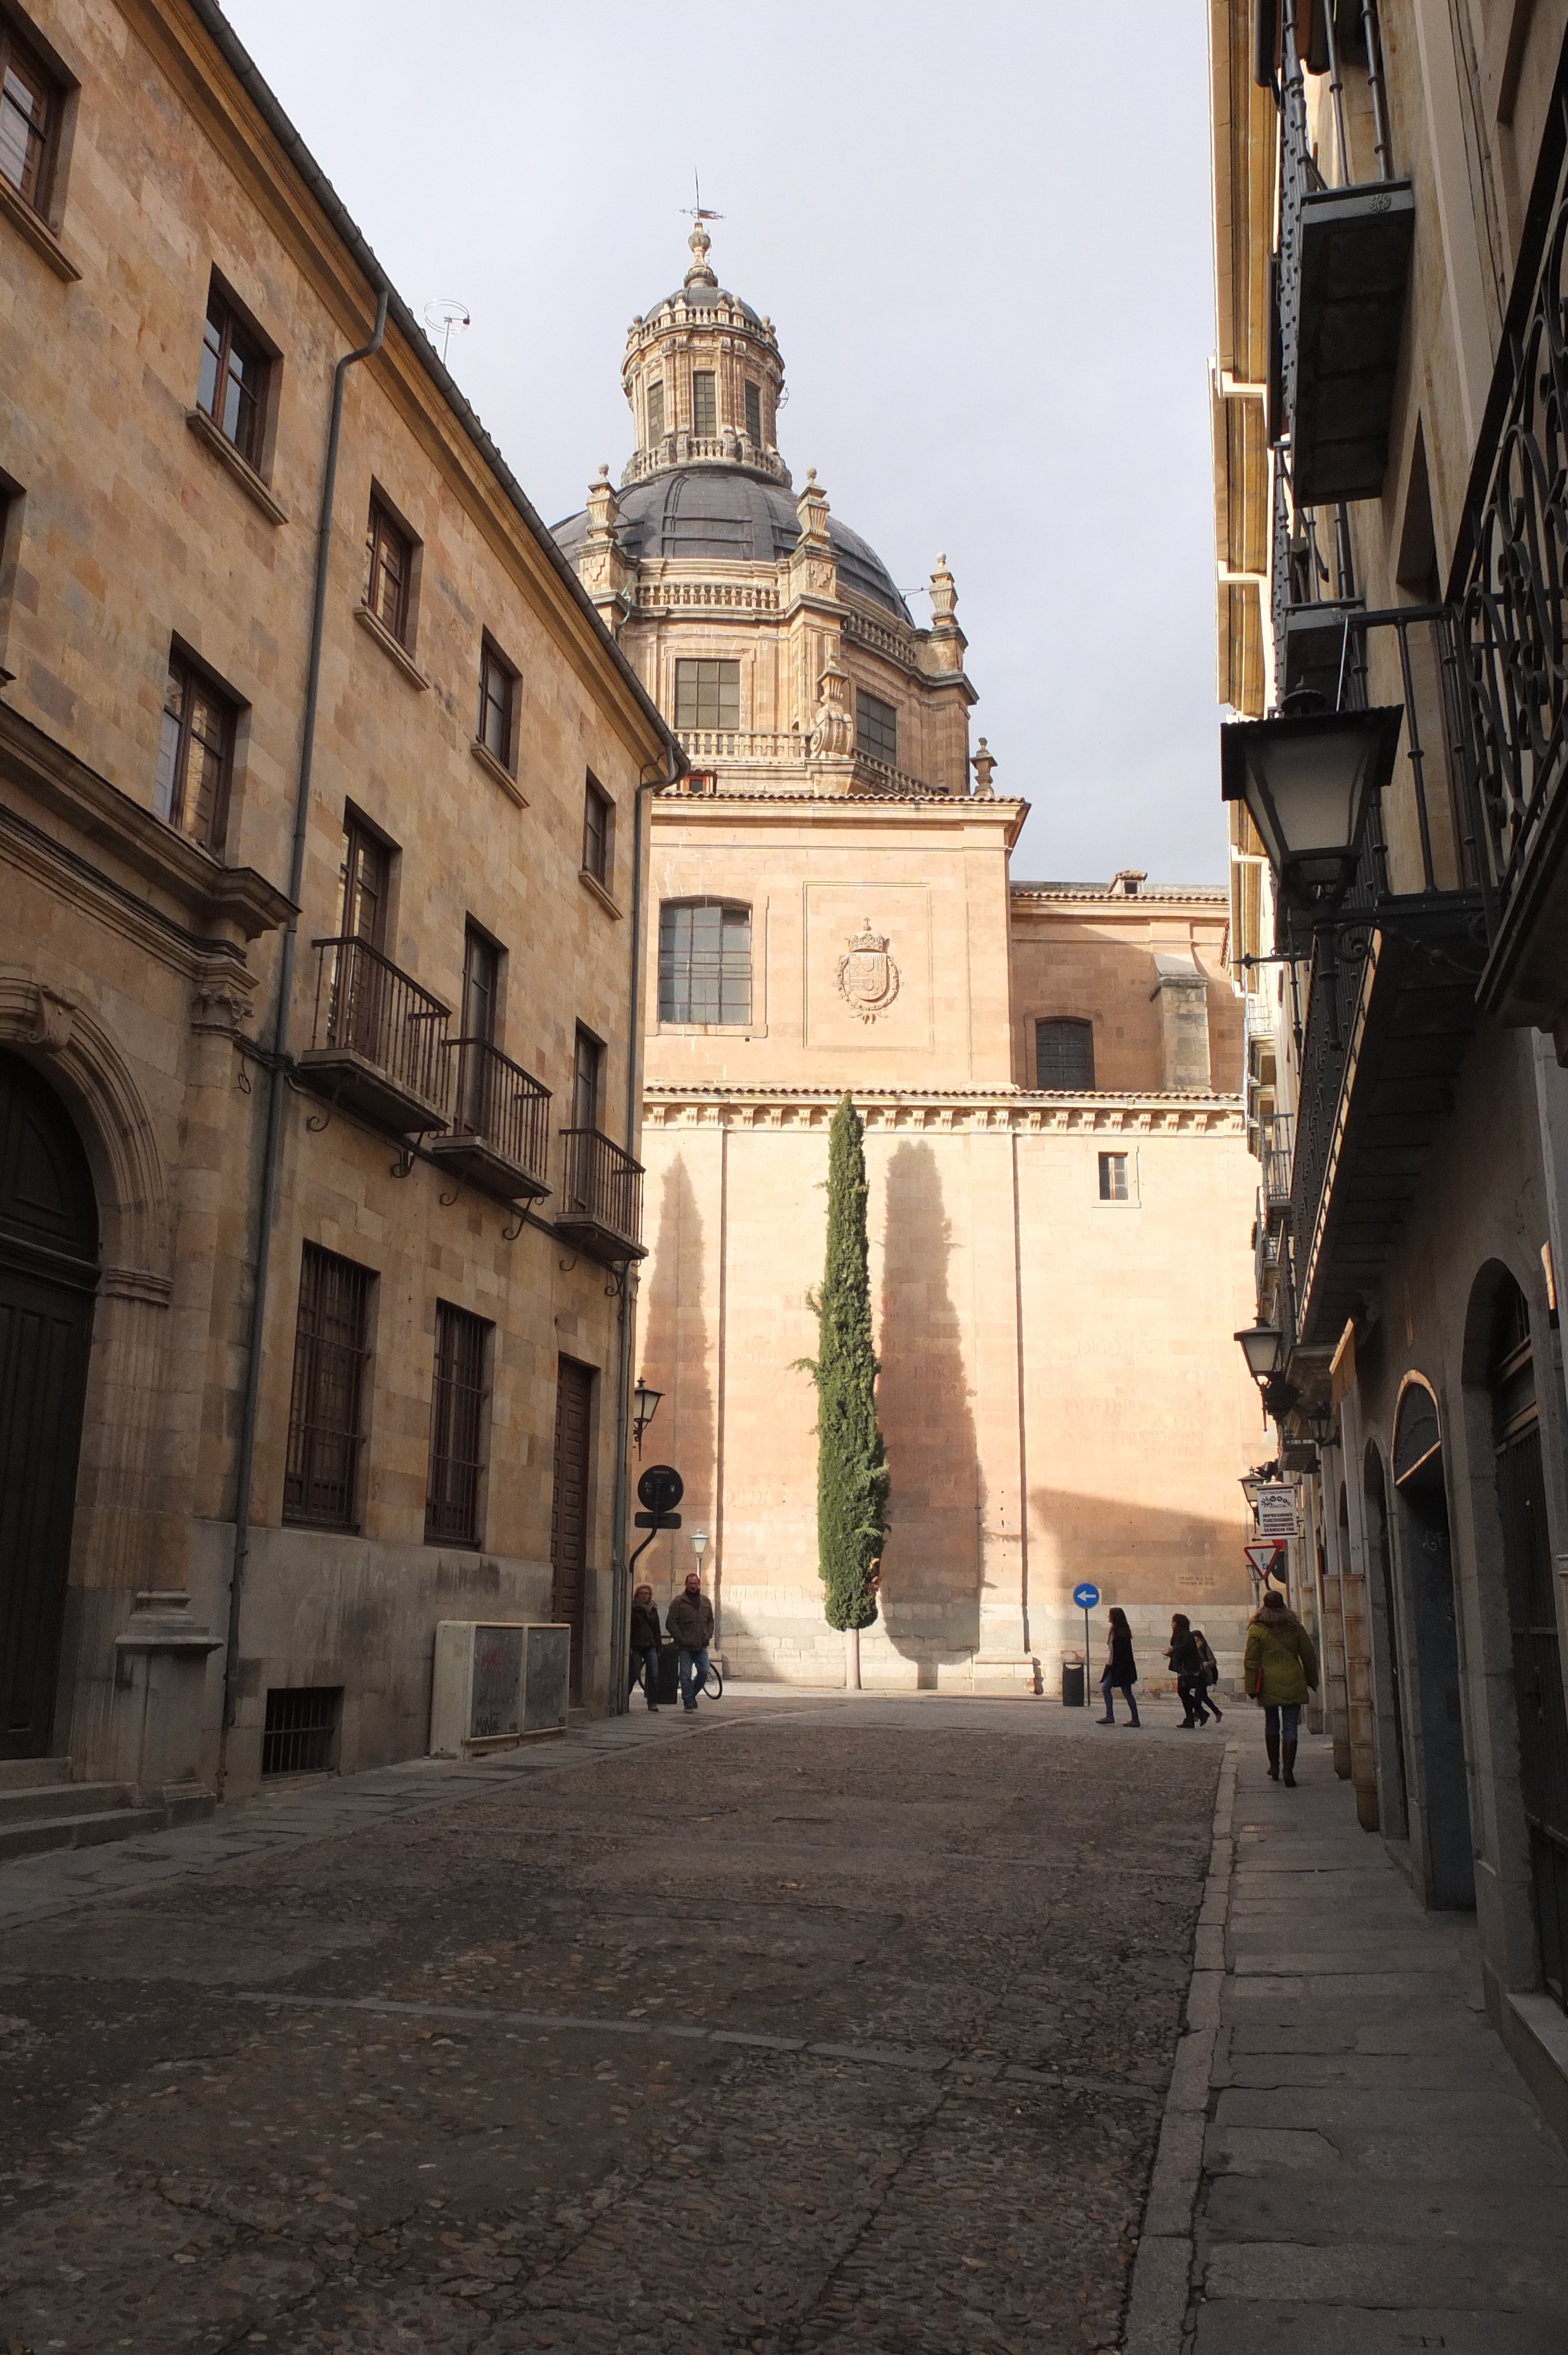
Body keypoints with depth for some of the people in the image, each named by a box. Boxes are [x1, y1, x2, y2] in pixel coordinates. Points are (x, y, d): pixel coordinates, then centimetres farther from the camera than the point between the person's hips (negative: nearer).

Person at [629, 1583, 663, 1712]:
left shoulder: (653, 1610, 14)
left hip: (650, 1647, 4)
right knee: (633, 1675, -1)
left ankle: (653, 1702, -2)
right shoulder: (632, 1609, -2)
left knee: (654, 1675, -7)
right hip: (636, 1647, -4)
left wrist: (658, 1647, 16)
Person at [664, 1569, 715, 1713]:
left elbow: (710, 1620, 23)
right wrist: (680, 1638, -12)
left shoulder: (705, 1601, 13)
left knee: (703, 1673, 1)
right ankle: (689, 1703, 5)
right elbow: (671, 1623, -5)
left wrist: (709, 1635, 7)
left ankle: (691, 1695, 23)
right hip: (686, 1646, -4)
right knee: (686, 1675, -2)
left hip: (702, 1646, 4)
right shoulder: (679, 1602, -2)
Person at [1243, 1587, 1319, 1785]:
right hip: (1293, 1685, 1)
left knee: (1271, 1726, 15)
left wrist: (1251, 1687, 2)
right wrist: (1312, 1680, 22)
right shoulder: (1295, 1627, 5)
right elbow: (1309, 1656, 11)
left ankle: (1274, 1768, 23)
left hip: (1269, 1686, -1)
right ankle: (1288, 1771, -10)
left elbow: (1251, 1661, -3)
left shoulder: (1256, 1629, -2)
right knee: (1290, 1728, -1)